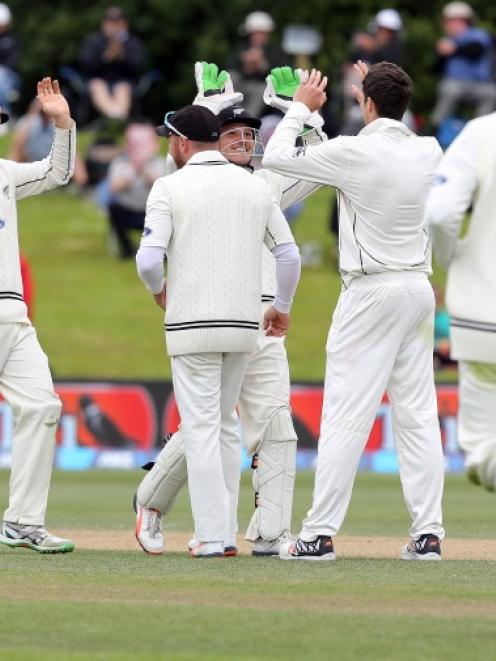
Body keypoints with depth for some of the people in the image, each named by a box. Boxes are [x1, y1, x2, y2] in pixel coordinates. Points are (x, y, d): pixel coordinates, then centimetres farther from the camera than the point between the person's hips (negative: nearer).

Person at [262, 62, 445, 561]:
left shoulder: (355, 152, -13)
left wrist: (301, 107, 8)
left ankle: (320, 534, -7)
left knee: (346, 415, -6)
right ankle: (428, 533, 3)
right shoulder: (427, 152, 4)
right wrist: (378, 96, 35)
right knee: (418, 416, 6)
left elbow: (276, 157, -5)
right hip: (419, 290, 6)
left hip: (371, 292, -6)